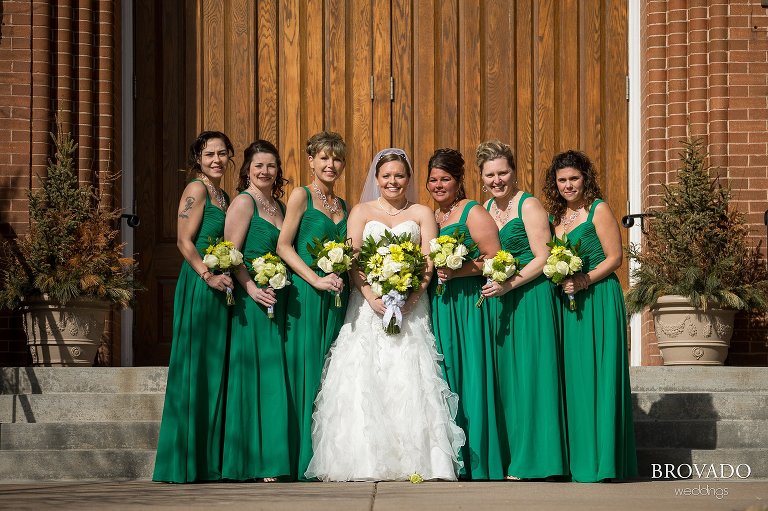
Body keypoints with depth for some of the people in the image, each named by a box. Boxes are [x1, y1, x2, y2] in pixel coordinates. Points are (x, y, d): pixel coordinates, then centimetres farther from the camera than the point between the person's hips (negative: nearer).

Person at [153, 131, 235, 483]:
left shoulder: (223, 196, 19)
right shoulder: (196, 189, -6)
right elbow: (184, 241, -13)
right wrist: (208, 276, -22)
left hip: (219, 289, 9)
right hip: (197, 287, -9)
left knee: (215, 371, 9)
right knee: (194, 369, -8)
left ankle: (209, 461, 13)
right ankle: (183, 463, -5)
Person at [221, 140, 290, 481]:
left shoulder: (279, 205, 18)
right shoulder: (244, 202, -4)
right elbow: (231, 253, -11)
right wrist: (250, 288, -21)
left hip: (278, 299, 8)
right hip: (252, 299, -8)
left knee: (272, 374, 6)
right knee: (252, 371, -8)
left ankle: (270, 459, 8)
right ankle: (248, 462, -7)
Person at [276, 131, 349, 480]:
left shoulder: (343, 206, 18)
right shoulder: (301, 196, 1)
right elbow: (284, 245, -6)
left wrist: (344, 273, 1)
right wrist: (316, 279, -14)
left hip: (338, 297, 6)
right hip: (306, 296, -6)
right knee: (308, 371, -7)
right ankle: (306, 460, -6)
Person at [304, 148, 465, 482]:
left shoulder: (421, 214, 12)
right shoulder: (362, 212, 13)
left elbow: (430, 263, 3)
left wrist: (410, 298, -13)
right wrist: (371, 297, -13)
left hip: (410, 307, 0)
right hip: (368, 305, 0)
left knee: (408, 381, -10)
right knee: (363, 381, -10)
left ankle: (413, 462, -11)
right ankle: (366, 462, -11)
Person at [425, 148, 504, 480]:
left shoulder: (473, 213, -3)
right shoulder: (429, 216, 17)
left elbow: (494, 259, -10)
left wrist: (456, 271, -18)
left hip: (468, 303, -7)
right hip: (437, 305, 7)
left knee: (469, 375, -8)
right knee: (443, 377, 3)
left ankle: (476, 461, -5)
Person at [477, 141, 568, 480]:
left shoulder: (528, 205, -7)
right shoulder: (487, 209, 14)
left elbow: (543, 258, -13)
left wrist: (507, 285, -20)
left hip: (530, 297, -7)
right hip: (500, 300, 7)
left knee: (528, 373, -8)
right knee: (506, 376, 5)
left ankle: (530, 461, -6)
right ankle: (510, 457, 8)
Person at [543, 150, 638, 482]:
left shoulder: (598, 210, -4)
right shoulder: (556, 217, 15)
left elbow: (614, 257, -8)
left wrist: (584, 281, -18)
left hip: (598, 301, -6)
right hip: (567, 304, 6)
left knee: (594, 376, -7)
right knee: (571, 377, 4)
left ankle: (598, 460, -5)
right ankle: (576, 459, 7)